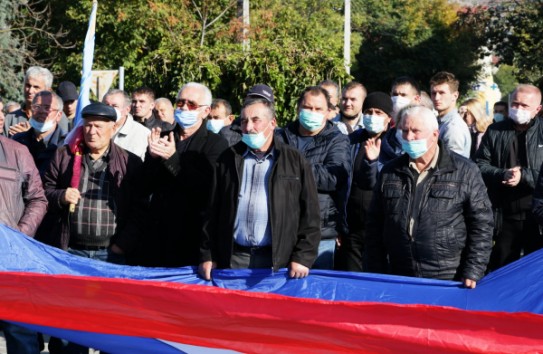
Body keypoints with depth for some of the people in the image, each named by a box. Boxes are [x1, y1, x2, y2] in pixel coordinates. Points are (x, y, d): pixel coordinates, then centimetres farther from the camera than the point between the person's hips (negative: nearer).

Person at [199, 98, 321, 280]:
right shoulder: (228, 160, 11)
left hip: (277, 260, -2)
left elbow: (309, 215, 2)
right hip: (232, 259, 2)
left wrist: (303, 258, -6)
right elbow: (212, 210, 11)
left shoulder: (295, 162, 5)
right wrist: (207, 256, 6)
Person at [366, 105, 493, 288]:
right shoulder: (389, 172, 9)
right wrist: (377, 276, 6)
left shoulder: (465, 172, -1)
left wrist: (472, 274, -9)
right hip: (399, 283, 3)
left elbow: (482, 224, -2)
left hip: (450, 282, -3)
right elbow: (374, 225, 12)